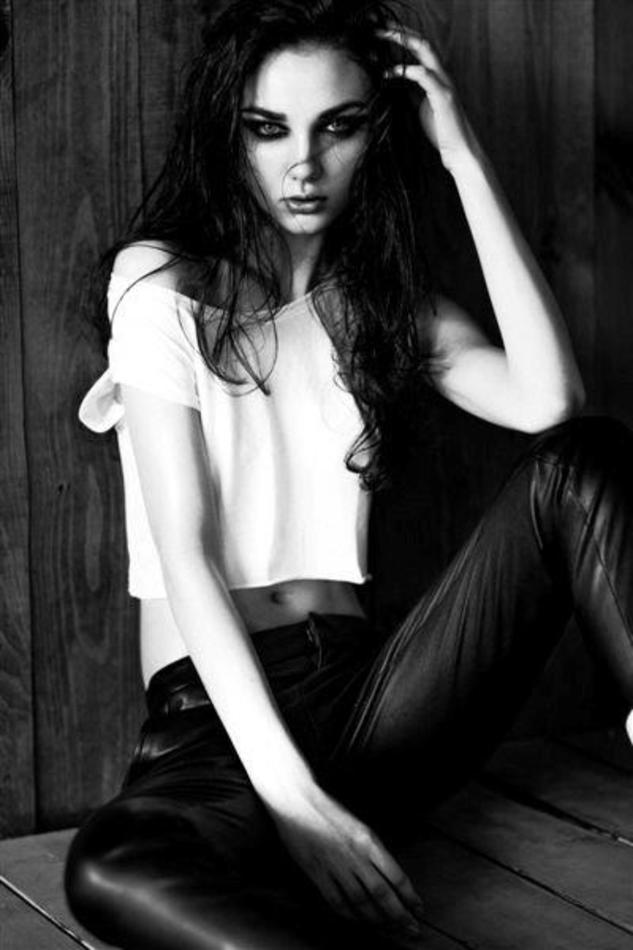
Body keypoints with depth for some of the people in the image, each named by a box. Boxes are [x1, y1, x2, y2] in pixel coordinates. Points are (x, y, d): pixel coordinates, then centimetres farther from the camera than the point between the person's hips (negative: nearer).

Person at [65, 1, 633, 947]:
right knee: (113, 871, -40)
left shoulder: (385, 301, 14)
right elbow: (184, 550, -11)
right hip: (213, 715, -4)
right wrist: (289, 795, -23)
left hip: (363, 695, 4)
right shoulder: (165, 282, 1)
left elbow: (548, 400, -8)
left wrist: (466, 158, -7)